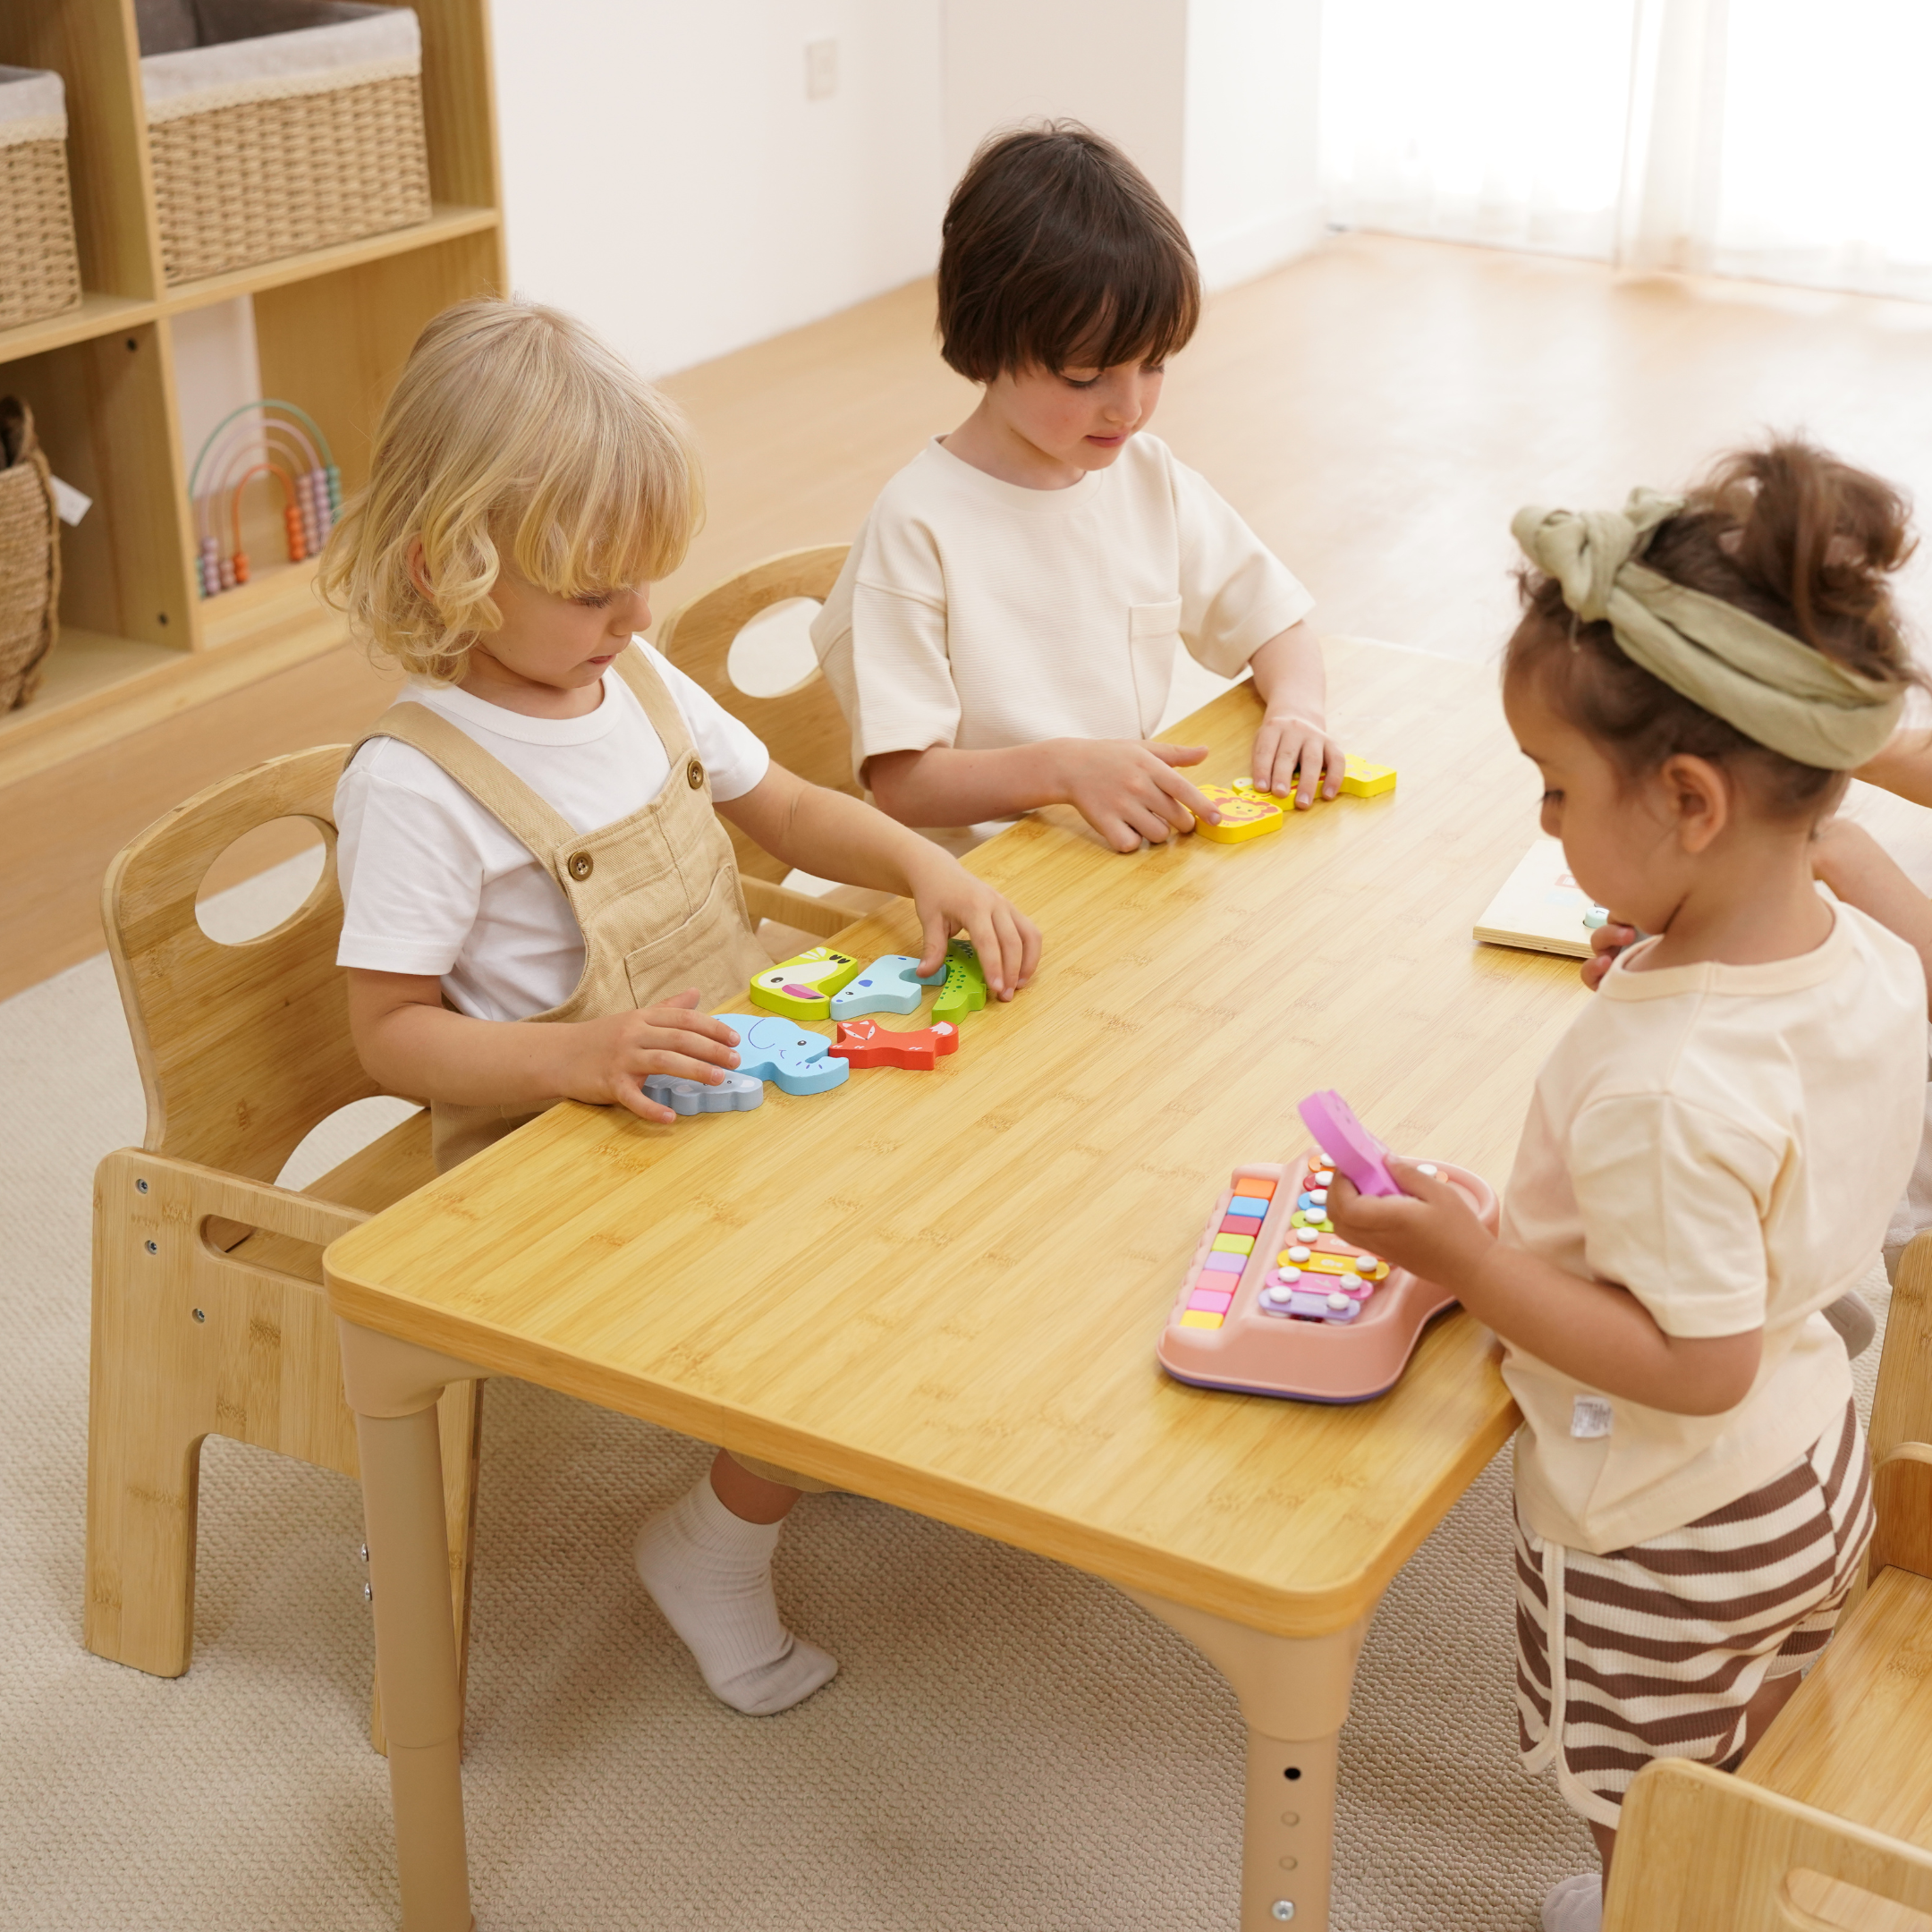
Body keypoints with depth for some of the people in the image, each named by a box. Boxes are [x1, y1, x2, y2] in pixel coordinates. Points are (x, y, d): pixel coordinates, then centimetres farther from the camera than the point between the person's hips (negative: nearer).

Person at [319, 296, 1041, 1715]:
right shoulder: (414, 784, -22)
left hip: (725, 1075, 8)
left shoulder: (636, 681, 2)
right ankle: (715, 1550, 6)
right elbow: (393, 1031, -19)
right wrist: (579, 1055, -35)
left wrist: (928, 867, -3)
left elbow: (788, 807, 15)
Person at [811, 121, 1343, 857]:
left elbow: (1276, 624, 16)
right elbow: (899, 780, -15)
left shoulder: (1151, 477, 6)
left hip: (1140, 845, 4)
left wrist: (1296, 709, -6)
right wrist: (1065, 768, -29)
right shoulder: (919, 524, -13)